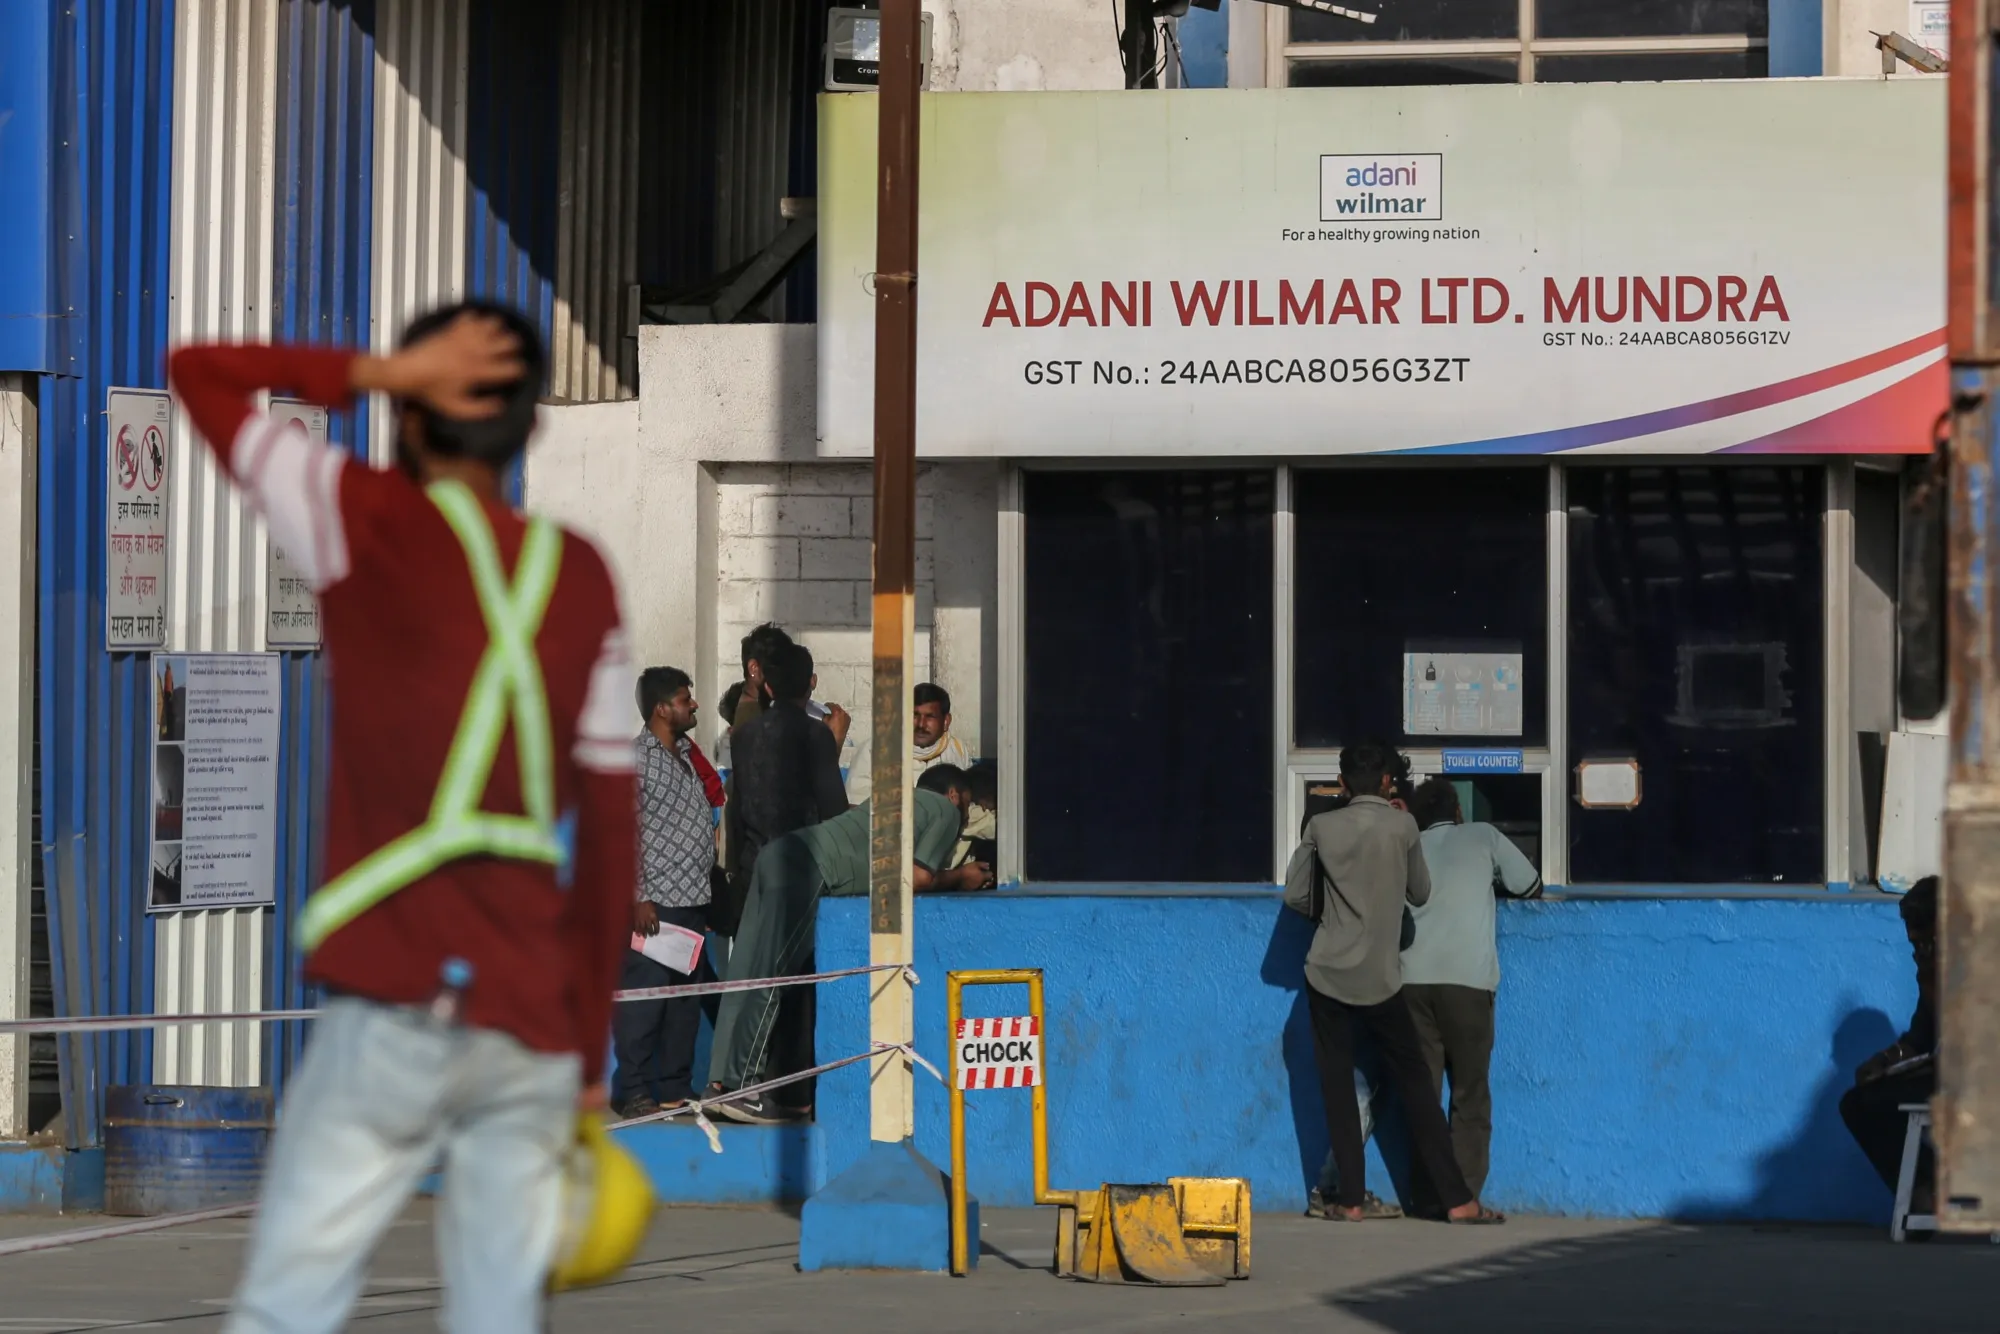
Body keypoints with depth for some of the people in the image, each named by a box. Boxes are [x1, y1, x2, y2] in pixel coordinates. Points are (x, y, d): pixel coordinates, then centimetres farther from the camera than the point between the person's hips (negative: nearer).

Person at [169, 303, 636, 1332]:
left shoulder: (371, 524, -2)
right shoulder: (582, 579, 9)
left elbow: (197, 372, 6)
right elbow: (611, 830, 9)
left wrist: (381, 371, 2)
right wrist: (590, 1057, 14)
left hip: (397, 1005, -4)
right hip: (535, 1023, 4)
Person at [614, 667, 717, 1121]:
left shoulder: (687, 756, 17)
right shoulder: (637, 758, -9)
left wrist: (710, 891, 17)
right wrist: (638, 899, -17)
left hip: (693, 901, 8)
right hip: (655, 903, -8)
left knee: (686, 1000, 10)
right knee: (643, 999, -6)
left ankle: (676, 1088, 16)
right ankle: (632, 1092, -1)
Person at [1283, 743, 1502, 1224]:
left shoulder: (1322, 827, -1)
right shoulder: (1403, 826, -3)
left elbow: (1295, 896, 3)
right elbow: (1420, 894, 6)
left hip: (1328, 974, 1)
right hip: (1380, 980, -1)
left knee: (1337, 1086, 6)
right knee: (1414, 1084, 5)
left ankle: (1351, 1199, 4)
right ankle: (1457, 1198, 2)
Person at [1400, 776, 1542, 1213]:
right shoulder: (1483, 836, 14)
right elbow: (1531, 887, 21)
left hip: (1412, 978, 2)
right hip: (1467, 980, -2)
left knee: (1421, 1091, 5)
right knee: (1470, 1093, 4)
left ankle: (1428, 1195, 1)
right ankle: (1465, 1195, -2)